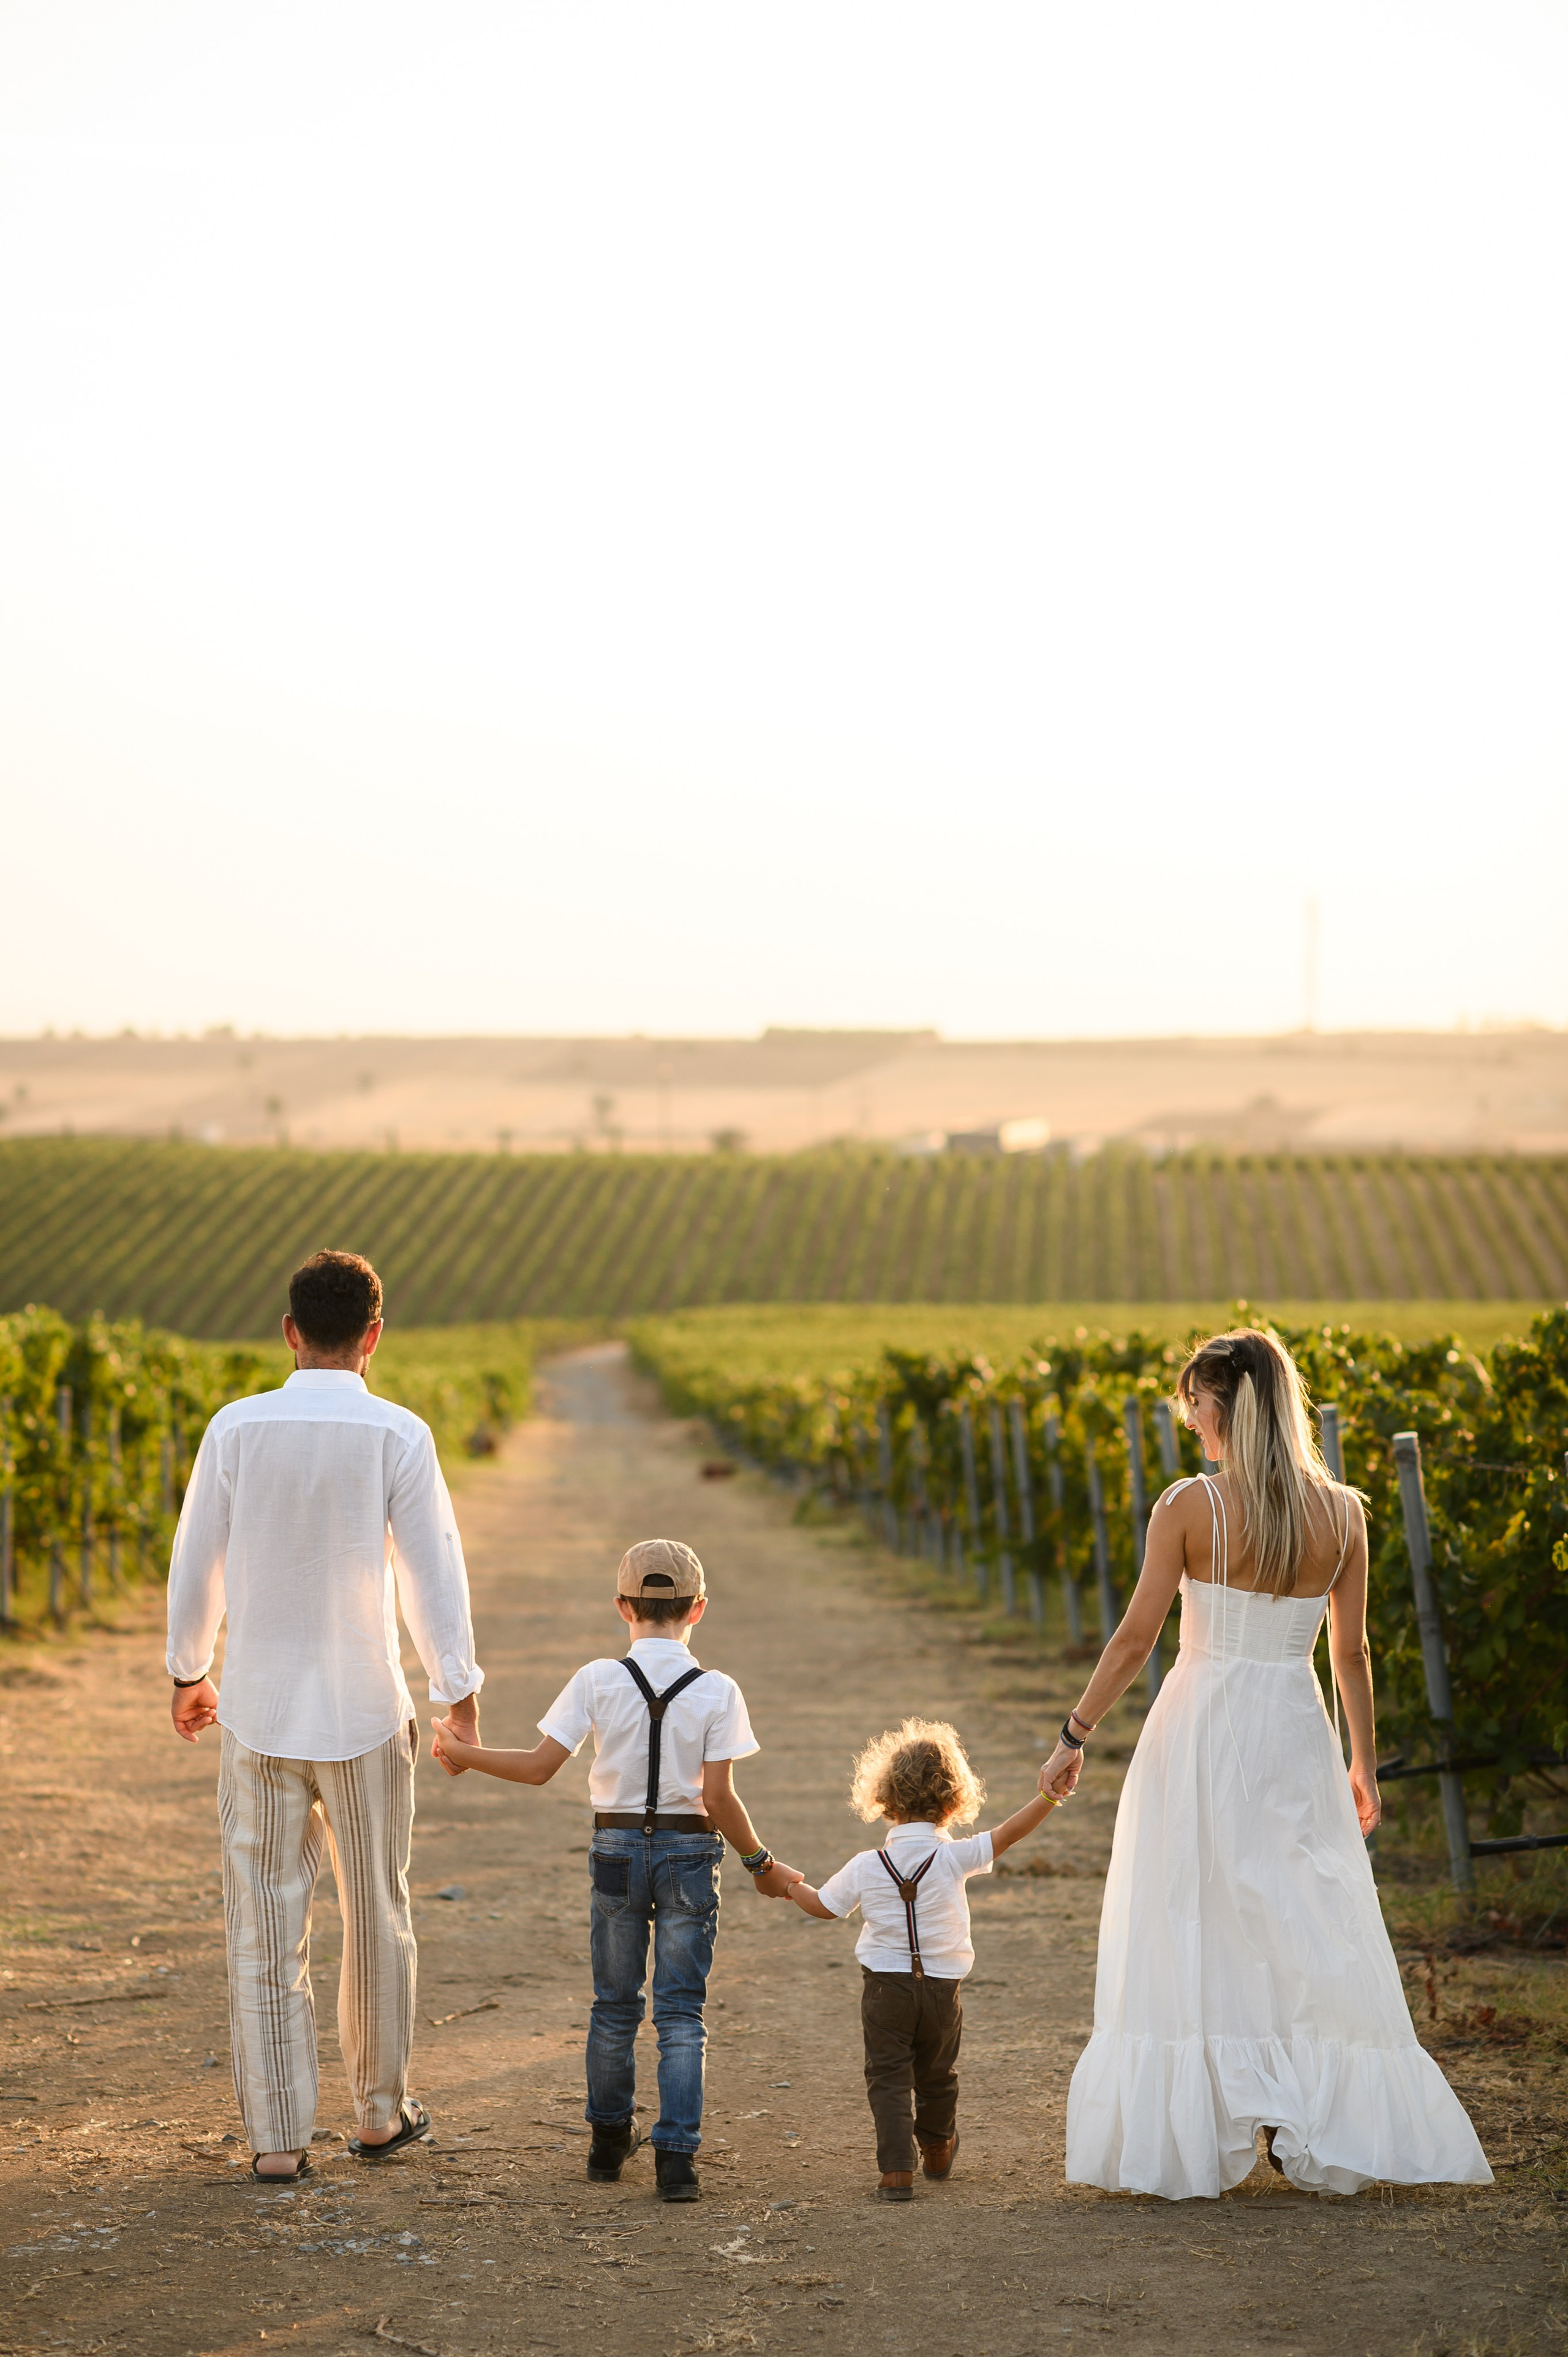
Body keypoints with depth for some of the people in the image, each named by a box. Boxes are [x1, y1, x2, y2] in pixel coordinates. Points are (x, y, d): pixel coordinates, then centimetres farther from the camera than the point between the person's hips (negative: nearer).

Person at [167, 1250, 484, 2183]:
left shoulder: (237, 1429, -5)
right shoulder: (398, 1437, -10)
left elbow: (196, 1564, 3)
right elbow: (433, 1576, -8)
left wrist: (190, 1673, 17)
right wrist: (461, 1694, 3)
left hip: (258, 1710, 1)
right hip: (366, 1713, -1)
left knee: (267, 1926, 7)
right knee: (379, 1915, 16)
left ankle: (279, 2134, 7)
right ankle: (382, 2110, 26)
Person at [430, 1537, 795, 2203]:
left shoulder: (598, 1680, -6)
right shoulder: (716, 1692, -8)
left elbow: (539, 1767, -7)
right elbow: (720, 1797, -11)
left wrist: (463, 1754, 7)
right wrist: (760, 1863, 2)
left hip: (616, 1848, 1)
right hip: (690, 1851, -1)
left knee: (614, 2005, 15)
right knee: (681, 2011, 4)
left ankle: (610, 2141, 28)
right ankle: (676, 2159, -2)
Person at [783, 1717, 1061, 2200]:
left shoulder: (865, 1868, -6)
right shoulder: (955, 1858, -12)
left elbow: (824, 1907, 7)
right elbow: (1007, 1834, -18)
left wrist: (791, 1884, 24)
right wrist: (1046, 1799, -18)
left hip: (885, 1987, -1)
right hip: (942, 1988, 1)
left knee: (888, 2078, 3)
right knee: (937, 2078, 20)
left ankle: (897, 2170, -8)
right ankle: (937, 2153, 41)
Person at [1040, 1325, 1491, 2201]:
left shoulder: (1190, 1507, -11)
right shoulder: (1342, 1513, -1)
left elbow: (1136, 1639, -9)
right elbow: (1352, 1652, 4)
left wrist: (1075, 1736, 1)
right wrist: (1364, 1763, 16)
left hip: (1203, 1731, -3)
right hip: (1296, 1733, 3)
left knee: (1195, 1935, 7)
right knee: (1312, 1933, 13)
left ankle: (1190, 2141, 9)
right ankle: (1317, 2134, 12)